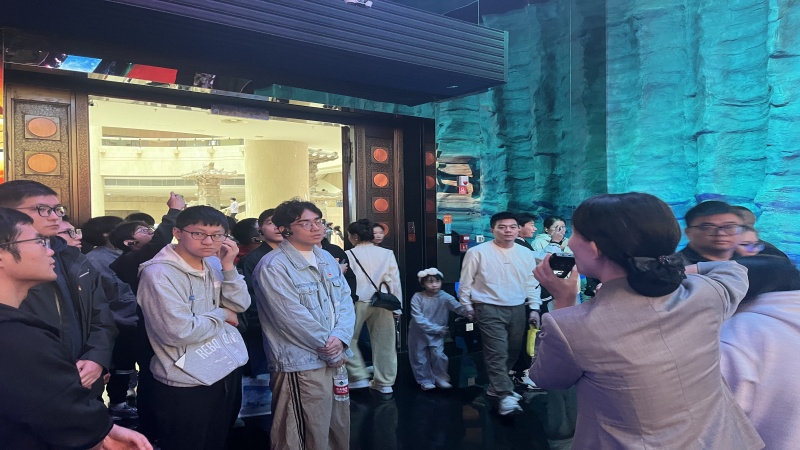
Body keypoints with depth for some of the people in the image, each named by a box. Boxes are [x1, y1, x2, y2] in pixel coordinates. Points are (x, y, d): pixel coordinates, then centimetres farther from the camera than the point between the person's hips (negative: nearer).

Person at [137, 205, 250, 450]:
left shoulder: (214, 263, 5)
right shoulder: (159, 273, -19)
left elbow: (240, 305, 3)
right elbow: (178, 331, -27)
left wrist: (228, 267, -10)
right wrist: (221, 315, -12)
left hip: (229, 371, 8)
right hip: (188, 384, -7)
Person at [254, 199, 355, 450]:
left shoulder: (326, 258, 9)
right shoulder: (273, 267, -16)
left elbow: (345, 299, 6)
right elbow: (295, 319, -20)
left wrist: (340, 338, -12)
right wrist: (332, 350, -12)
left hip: (335, 358, 8)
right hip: (301, 364, -7)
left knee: (339, 428, 19)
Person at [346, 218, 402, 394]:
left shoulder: (350, 255, -6)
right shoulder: (387, 254, 1)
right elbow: (395, 281, 2)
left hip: (358, 302, -3)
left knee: (348, 339, 14)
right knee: (383, 342, 11)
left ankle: (360, 376, 11)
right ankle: (385, 382, 19)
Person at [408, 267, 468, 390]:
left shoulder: (445, 297, -14)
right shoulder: (417, 297, -18)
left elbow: (457, 307, -30)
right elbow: (419, 319, -22)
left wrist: (468, 312, -51)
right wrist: (437, 328, -27)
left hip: (437, 334, 1)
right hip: (419, 333, 0)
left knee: (438, 355, -8)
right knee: (420, 357, 7)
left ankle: (440, 378, 15)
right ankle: (426, 380, 26)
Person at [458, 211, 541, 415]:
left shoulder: (526, 253, 6)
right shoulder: (478, 252, -8)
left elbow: (532, 283, 13)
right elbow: (466, 283, -1)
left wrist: (534, 308, 8)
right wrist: (468, 306, 1)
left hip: (518, 309, 5)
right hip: (490, 309, -5)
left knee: (513, 352, 12)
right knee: (497, 353, -10)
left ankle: (496, 386, 30)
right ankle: (506, 396, -7)